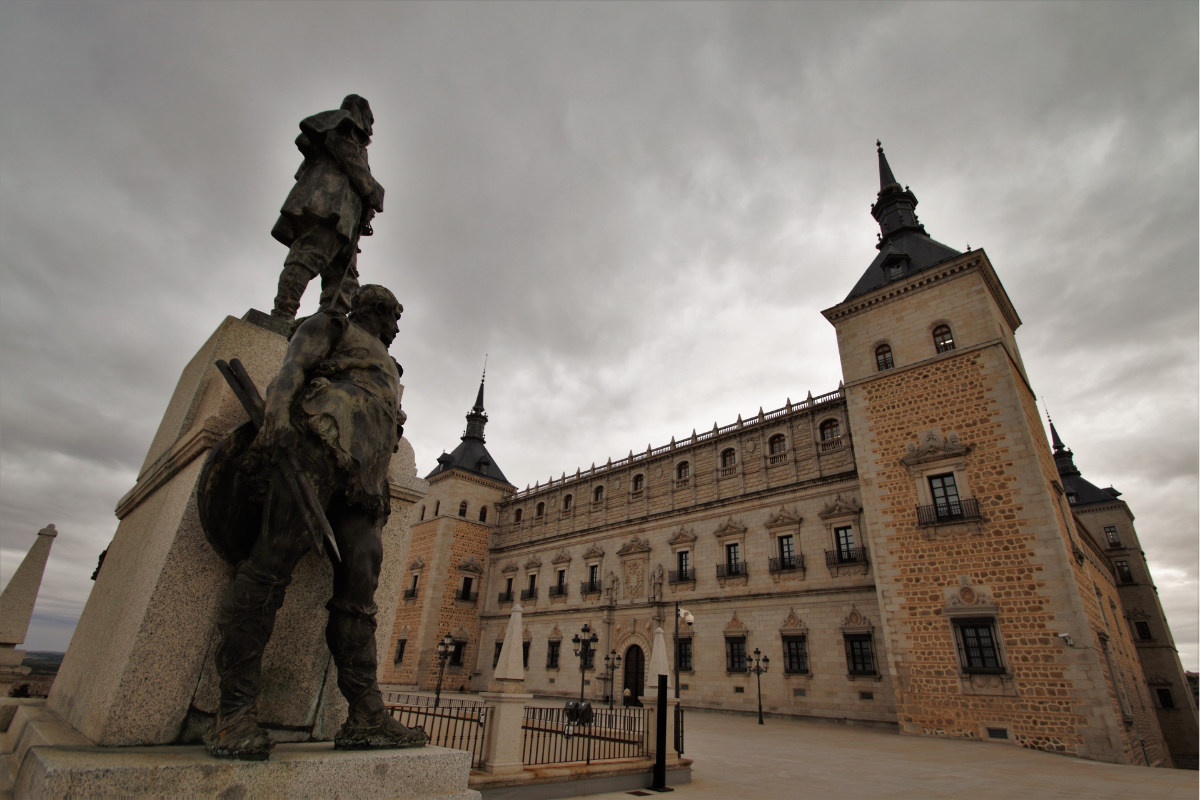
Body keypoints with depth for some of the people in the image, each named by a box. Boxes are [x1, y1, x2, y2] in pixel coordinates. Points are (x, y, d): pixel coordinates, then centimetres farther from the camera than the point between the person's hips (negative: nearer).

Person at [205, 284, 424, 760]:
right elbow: (292, 368, 2)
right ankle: (233, 715, -12)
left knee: (358, 589, -4)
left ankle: (366, 718, -7)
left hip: (361, 474, 7)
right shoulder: (330, 325, 21)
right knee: (272, 565, -15)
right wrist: (277, 415, -18)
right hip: (321, 441, -6)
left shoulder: (386, 368, 38)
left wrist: (379, 497, 19)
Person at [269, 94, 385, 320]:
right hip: (331, 194, -8)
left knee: (342, 278, -7)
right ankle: (283, 313, -40)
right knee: (313, 252, -27)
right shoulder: (345, 120, 22)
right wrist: (370, 187, -4)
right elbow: (338, 141, -1)